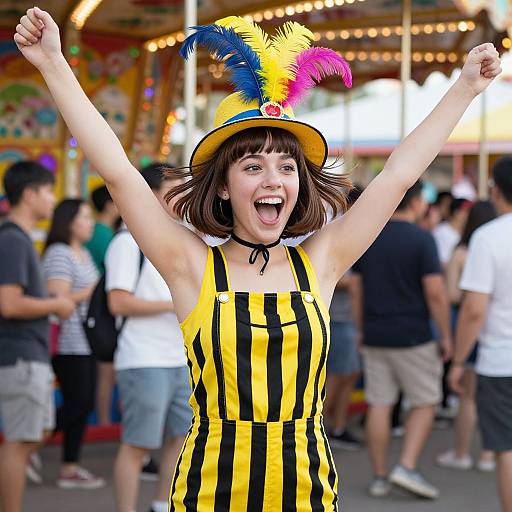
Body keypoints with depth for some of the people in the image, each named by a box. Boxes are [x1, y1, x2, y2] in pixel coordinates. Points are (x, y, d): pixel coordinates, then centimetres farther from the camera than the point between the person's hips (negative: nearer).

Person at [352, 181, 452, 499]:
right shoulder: (421, 239, -11)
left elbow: (357, 290, 9)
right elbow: (435, 293, -15)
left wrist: (362, 331, 18)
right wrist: (446, 336, -7)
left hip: (375, 337, 5)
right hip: (413, 336, -5)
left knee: (379, 405, 7)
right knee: (425, 403, 7)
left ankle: (380, 477, 10)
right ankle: (408, 467, -5)